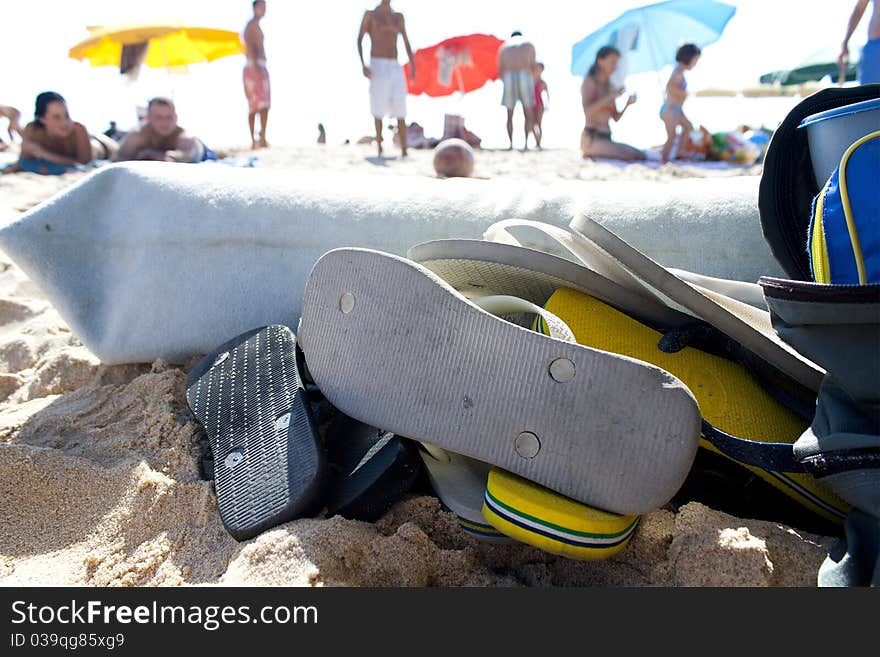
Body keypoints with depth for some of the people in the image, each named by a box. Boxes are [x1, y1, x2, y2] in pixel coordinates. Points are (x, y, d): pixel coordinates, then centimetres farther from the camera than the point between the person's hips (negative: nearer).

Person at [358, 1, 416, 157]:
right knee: (378, 109, -1)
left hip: (395, 68, 4)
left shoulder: (399, 17, 17)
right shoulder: (370, 14, 4)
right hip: (377, 67, -4)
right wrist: (363, 65, -16)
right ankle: (380, 149, 11)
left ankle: (404, 152, -5)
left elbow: (406, 43, 17)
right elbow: (359, 40, -2)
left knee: (401, 110, -4)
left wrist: (413, 66, 5)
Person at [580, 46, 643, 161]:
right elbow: (587, 111, -19)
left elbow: (616, 117, 18)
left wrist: (627, 104, 1)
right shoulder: (589, 81, -2)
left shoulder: (609, 86, 20)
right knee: (631, 155, -22)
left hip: (606, 139, 8)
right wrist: (610, 97, -18)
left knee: (641, 156, -2)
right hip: (591, 140, -8)